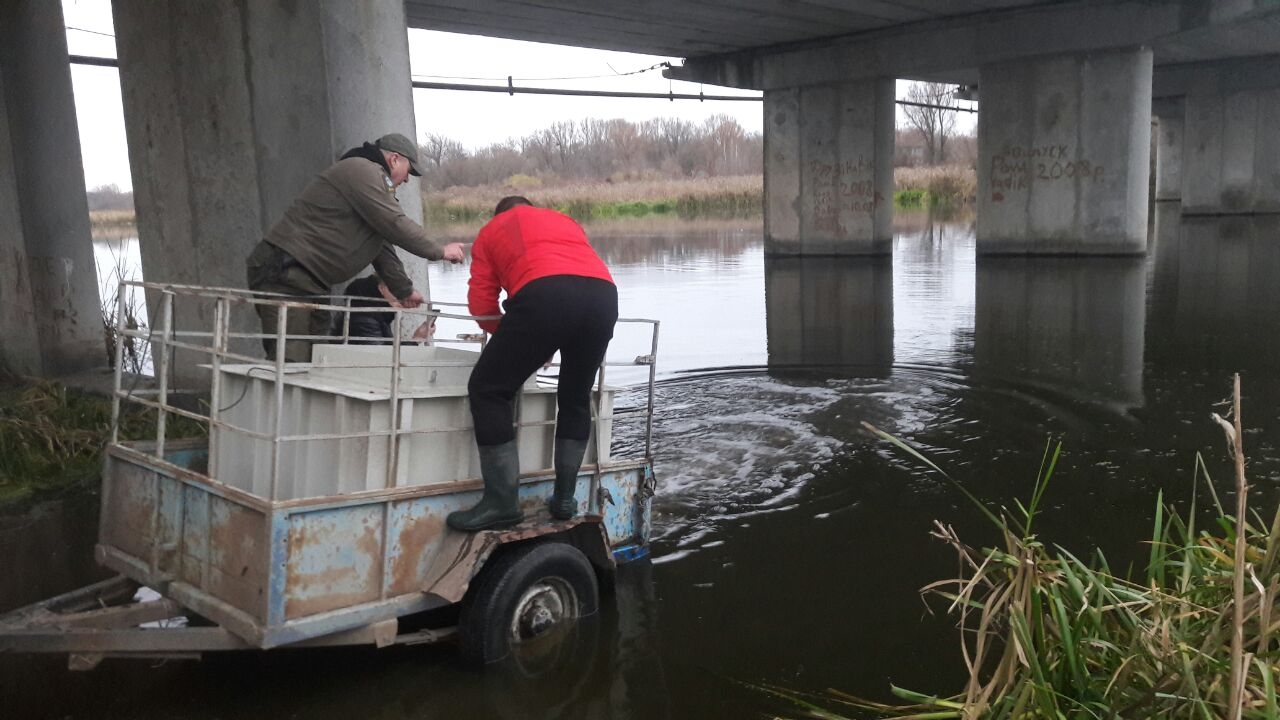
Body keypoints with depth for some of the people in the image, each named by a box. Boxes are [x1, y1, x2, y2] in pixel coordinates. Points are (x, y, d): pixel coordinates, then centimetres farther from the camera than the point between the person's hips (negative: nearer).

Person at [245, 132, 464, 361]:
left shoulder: (372, 179, 25)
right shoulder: (362, 170, -9)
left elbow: (382, 244, 28)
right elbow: (395, 224, -15)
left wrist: (404, 290, 30)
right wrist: (440, 251, -3)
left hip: (308, 281, 11)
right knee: (291, 362, -17)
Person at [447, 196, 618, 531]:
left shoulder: (491, 230, 30)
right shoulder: (565, 220, 41)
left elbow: (481, 302, 21)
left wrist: (510, 335, 39)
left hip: (544, 296, -4)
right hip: (603, 295, 5)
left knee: (487, 390, 8)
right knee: (575, 398, 24)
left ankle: (502, 502, 3)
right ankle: (565, 498, 24)